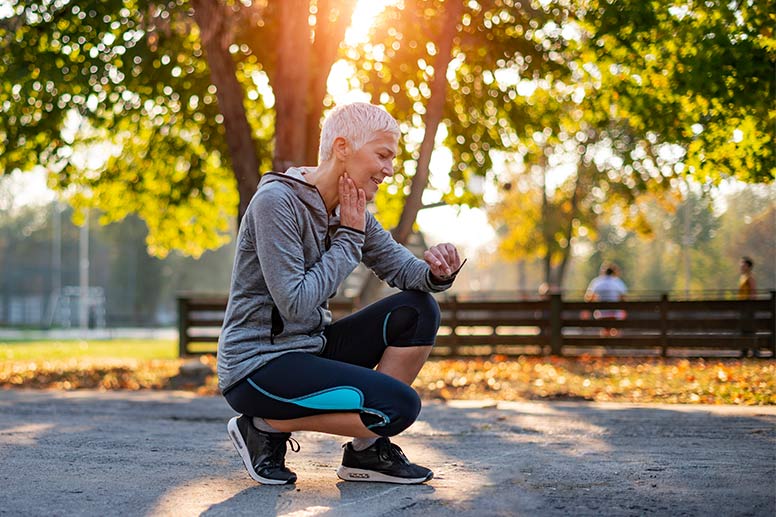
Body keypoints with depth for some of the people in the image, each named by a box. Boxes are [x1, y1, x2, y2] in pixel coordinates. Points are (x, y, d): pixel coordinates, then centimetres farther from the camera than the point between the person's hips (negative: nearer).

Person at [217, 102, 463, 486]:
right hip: (256, 366, -9)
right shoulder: (276, 202, -18)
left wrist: (437, 272, -16)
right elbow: (296, 305, -23)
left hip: (310, 350, 9)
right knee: (399, 406, -20)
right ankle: (266, 425, -4)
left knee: (418, 312, -3)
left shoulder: (350, 210, 7)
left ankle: (368, 450, 2)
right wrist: (350, 238, -15)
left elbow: (401, 267, 7)